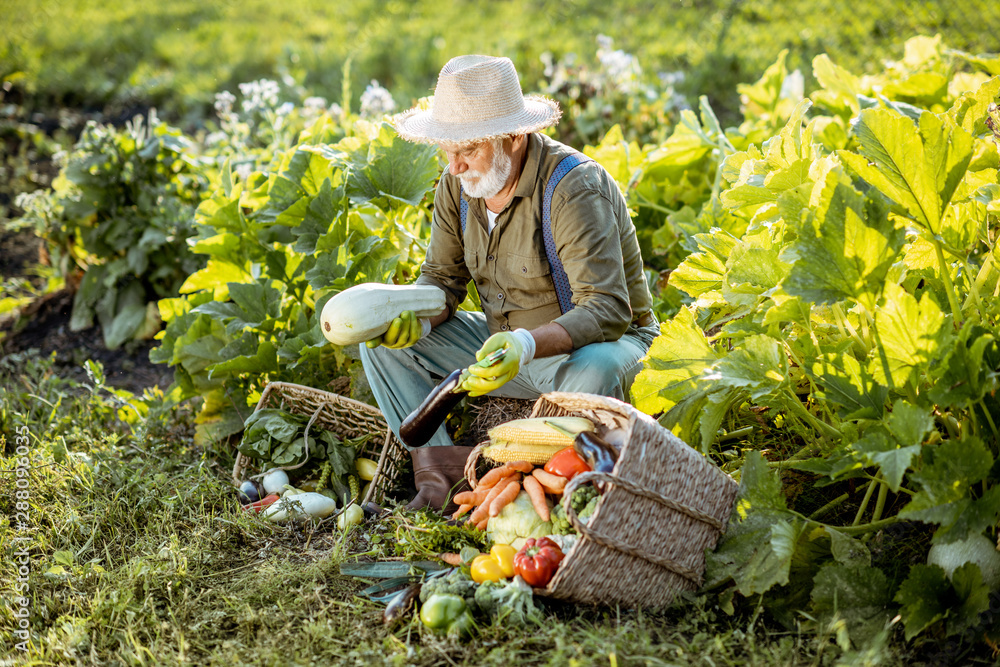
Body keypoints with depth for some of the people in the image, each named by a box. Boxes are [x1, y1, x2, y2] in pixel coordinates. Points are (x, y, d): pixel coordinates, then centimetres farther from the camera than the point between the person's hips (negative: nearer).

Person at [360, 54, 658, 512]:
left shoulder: (574, 187, -26)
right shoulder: (457, 185, -4)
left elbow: (606, 310, -33)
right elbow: (442, 280, 3)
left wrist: (528, 345, -49)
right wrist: (415, 320, -20)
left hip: (604, 341, -6)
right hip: (507, 345, 7)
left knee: (594, 371, -42)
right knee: (382, 338, -6)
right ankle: (434, 470, -16)